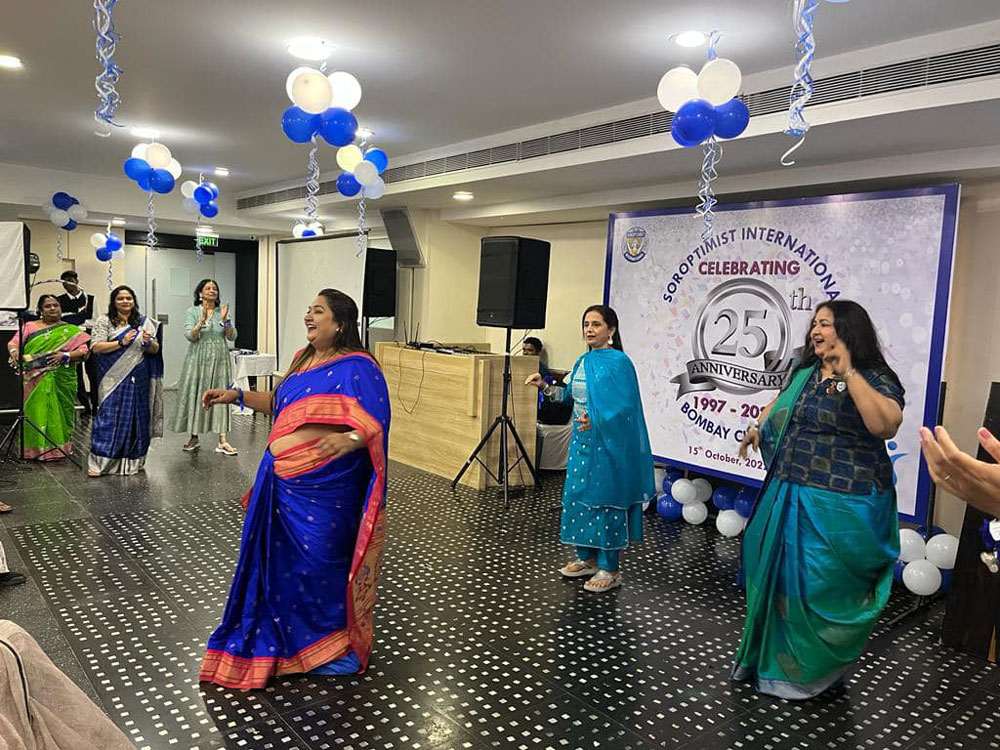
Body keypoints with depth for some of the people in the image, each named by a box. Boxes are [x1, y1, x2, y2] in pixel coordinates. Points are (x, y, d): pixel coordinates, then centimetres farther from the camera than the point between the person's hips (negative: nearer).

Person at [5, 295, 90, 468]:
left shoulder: (71, 330, 9)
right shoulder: (30, 326, 11)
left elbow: (84, 350, -1)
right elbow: (13, 343, 2)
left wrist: (65, 356, -16)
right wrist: (14, 351, -20)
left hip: (62, 382, 0)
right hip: (35, 382, 1)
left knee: (58, 413, 1)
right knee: (35, 412, -2)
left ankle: (59, 447, 10)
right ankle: (35, 448, 7)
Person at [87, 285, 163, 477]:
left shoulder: (144, 323, 12)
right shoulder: (104, 321, 4)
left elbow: (155, 350, 11)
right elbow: (96, 347, -6)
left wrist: (149, 342, -11)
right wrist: (122, 342, -15)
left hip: (138, 380, 3)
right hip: (114, 378, -3)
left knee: (137, 416, 5)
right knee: (110, 415, -7)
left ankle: (133, 460, 15)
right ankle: (99, 462, -2)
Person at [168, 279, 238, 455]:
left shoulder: (223, 311, 8)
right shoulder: (192, 311, 2)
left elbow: (232, 336, 0)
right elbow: (189, 335, -10)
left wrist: (225, 320, -15)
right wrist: (202, 320, -22)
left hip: (219, 359, 1)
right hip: (197, 359, -1)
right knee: (195, 394, 3)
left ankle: (222, 441, -6)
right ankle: (194, 437, 18)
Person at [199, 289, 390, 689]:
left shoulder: (356, 367, -14)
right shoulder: (303, 359, 12)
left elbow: (375, 424, -21)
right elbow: (280, 404, 25)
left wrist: (350, 439, -39)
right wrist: (237, 395, 19)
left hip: (324, 487, -8)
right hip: (283, 482, 8)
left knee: (321, 563, 3)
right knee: (282, 562, 19)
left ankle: (338, 645, 26)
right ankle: (284, 639, 41)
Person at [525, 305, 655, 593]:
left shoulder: (619, 362, -13)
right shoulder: (583, 361, 11)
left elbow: (625, 406, -17)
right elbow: (572, 396, 17)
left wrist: (596, 421, -29)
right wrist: (545, 386, 5)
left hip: (608, 444, -8)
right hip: (582, 442, 8)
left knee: (606, 501, 0)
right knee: (578, 496, 12)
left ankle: (611, 569, 13)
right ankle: (587, 559, 28)